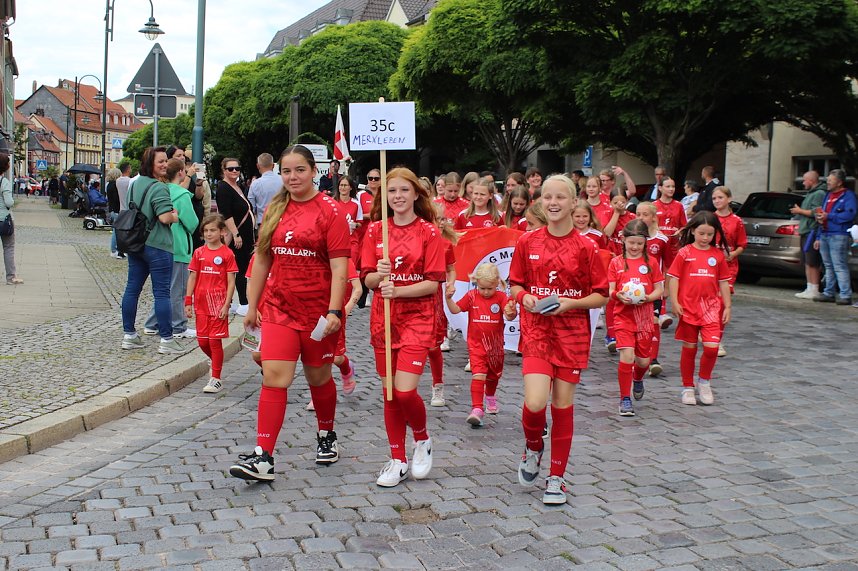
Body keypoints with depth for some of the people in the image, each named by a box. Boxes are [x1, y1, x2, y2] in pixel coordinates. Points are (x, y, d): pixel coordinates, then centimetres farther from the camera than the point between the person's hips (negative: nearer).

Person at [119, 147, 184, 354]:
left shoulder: (135, 183, 12)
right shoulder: (159, 188, -16)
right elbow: (165, 217, -24)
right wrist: (175, 216, -3)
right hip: (156, 245, -8)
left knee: (132, 288, 11)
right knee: (162, 292, -3)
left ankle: (129, 335, 17)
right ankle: (166, 340, 0)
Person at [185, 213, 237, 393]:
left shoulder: (227, 254, -4)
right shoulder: (199, 253, 7)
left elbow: (231, 282, -5)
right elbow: (192, 278, 9)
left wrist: (226, 305, -11)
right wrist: (188, 302, 4)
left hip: (218, 303, -4)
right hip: (201, 303, 4)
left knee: (215, 340, -3)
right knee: (202, 341, 7)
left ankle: (216, 379, 5)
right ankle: (217, 363, 34)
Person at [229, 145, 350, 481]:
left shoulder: (329, 211, -8)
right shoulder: (275, 210, 7)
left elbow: (339, 266, -12)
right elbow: (261, 260, 13)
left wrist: (334, 311, -19)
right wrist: (252, 306, 13)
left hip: (317, 311, -3)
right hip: (279, 307, 3)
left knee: (318, 377, 12)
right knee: (274, 376, -7)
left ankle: (326, 435, 37)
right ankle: (263, 457, -9)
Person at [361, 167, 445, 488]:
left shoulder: (429, 232, -4)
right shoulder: (375, 230, 6)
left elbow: (433, 282, -8)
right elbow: (367, 279, 5)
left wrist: (397, 290, -19)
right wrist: (379, 274, -17)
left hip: (417, 317, -4)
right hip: (383, 317, 4)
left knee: (405, 391, -13)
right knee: (389, 393, 7)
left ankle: (423, 440, 16)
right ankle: (398, 460, 20)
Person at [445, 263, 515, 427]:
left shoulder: (501, 297, -9)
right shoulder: (472, 296, -5)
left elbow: (510, 315, -22)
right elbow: (455, 309, -6)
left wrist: (511, 312, -45)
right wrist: (448, 298, -24)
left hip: (495, 344, 2)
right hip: (476, 344, -2)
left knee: (493, 375, 23)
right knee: (478, 375, -17)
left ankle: (490, 396, 53)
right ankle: (477, 409, -18)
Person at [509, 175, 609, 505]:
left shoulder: (585, 247, -3)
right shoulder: (527, 243, 2)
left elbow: (601, 296, 1)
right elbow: (515, 285, 12)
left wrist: (570, 303, -15)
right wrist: (524, 297, -10)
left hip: (572, 332, 0)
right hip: (536, 329, 0)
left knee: (563, 404, 4)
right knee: (535, 402, -15)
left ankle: (556, 478, 19)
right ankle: (533, 447, 19)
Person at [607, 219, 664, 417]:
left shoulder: (651, 262, 5)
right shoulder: (616, 262, 3)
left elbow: (660, 290, 5)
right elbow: (609, 290, 1)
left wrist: (647, 298, -15)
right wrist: (618, 295, -21)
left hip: (644, 317, 2)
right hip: (623, 316, -2)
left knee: (643, 360, 8)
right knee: (627, 356, -15)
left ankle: (638, 378, 45)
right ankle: (625, 399, -2)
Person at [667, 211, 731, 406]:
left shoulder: (718, 255, 6)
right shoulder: (684, 253, -1)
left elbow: (723, 282, 10)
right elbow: (674, 278, -1)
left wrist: (727, 307, 7)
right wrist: (674, 302, -9)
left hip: (711, 307, 1)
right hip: (688, 307, -1)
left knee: (712, 347, -10)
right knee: (689, 348, 7)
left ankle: (704, 381, 16)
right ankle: (687, 387, 21)